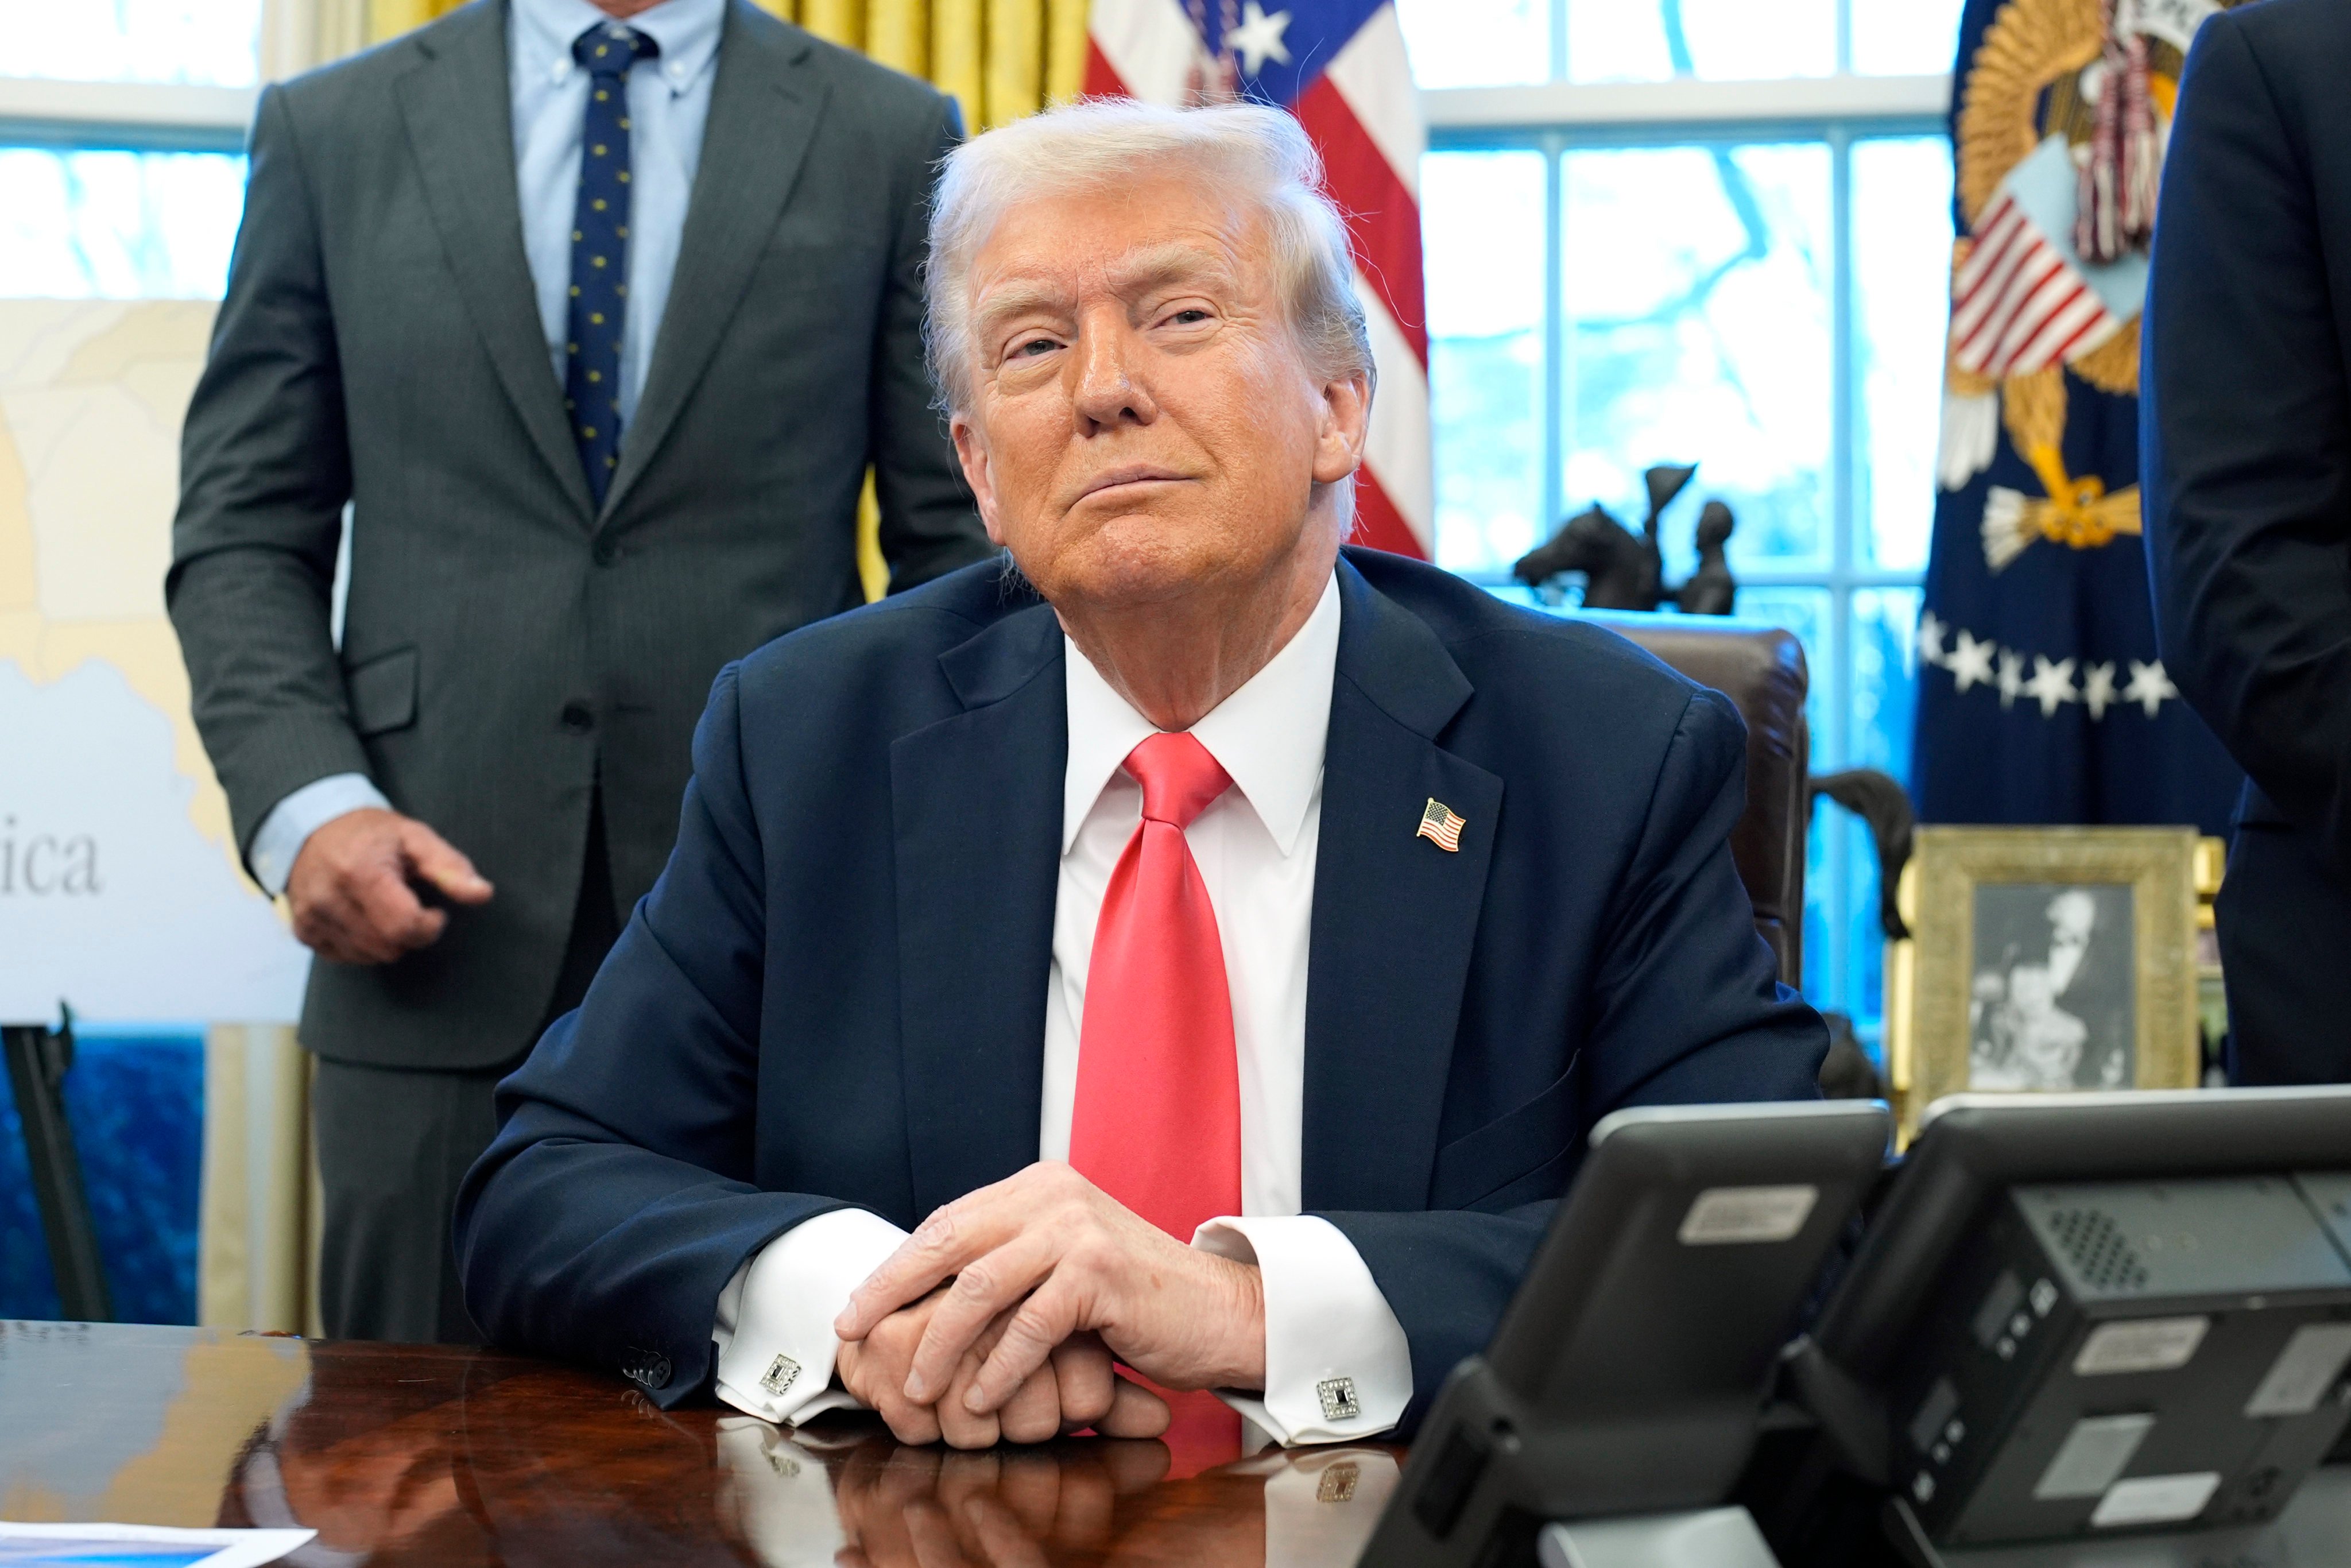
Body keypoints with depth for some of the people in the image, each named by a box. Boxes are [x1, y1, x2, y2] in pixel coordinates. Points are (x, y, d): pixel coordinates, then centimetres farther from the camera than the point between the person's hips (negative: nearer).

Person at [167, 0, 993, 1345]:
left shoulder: (892, 142, 7)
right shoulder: (334, 130, 10)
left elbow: (962, 547, 6)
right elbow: (245, 532, 9)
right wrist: (302, 803, -7)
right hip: (444, 935, 1)